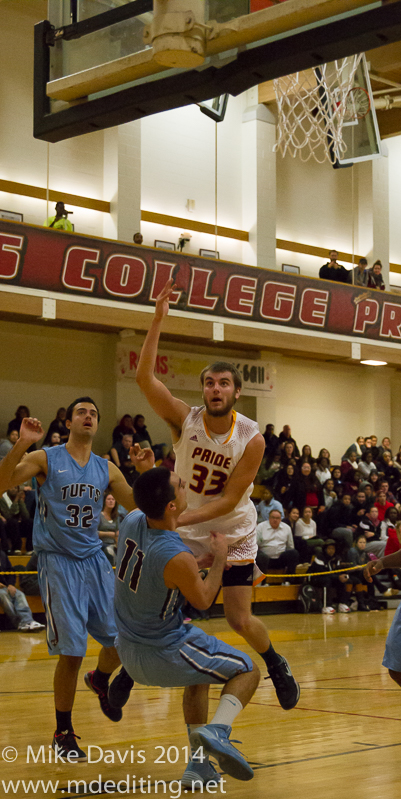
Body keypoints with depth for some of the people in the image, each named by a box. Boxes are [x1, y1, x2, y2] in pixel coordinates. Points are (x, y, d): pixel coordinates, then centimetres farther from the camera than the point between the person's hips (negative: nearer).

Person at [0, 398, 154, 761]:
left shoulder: (106, 469, 9)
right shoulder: (45, 459, -4)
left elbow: (135, 505, 15)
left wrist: (146, 473, -1)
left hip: (95, 560, 5)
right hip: (58, 563, -5)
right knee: (71, 652, -8)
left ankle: (100, 681, 38)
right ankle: (63, 734, 9)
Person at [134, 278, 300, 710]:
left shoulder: (251, 438, -18)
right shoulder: (186, 420, -13)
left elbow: (229, 500, -19)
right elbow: (144, 377, -25)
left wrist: (179, 518, -29)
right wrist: (158, 320, -32)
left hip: (233, 535, -1)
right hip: (186, 534, 1)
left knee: (240, 621, -1)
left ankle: (276, 665, 29)